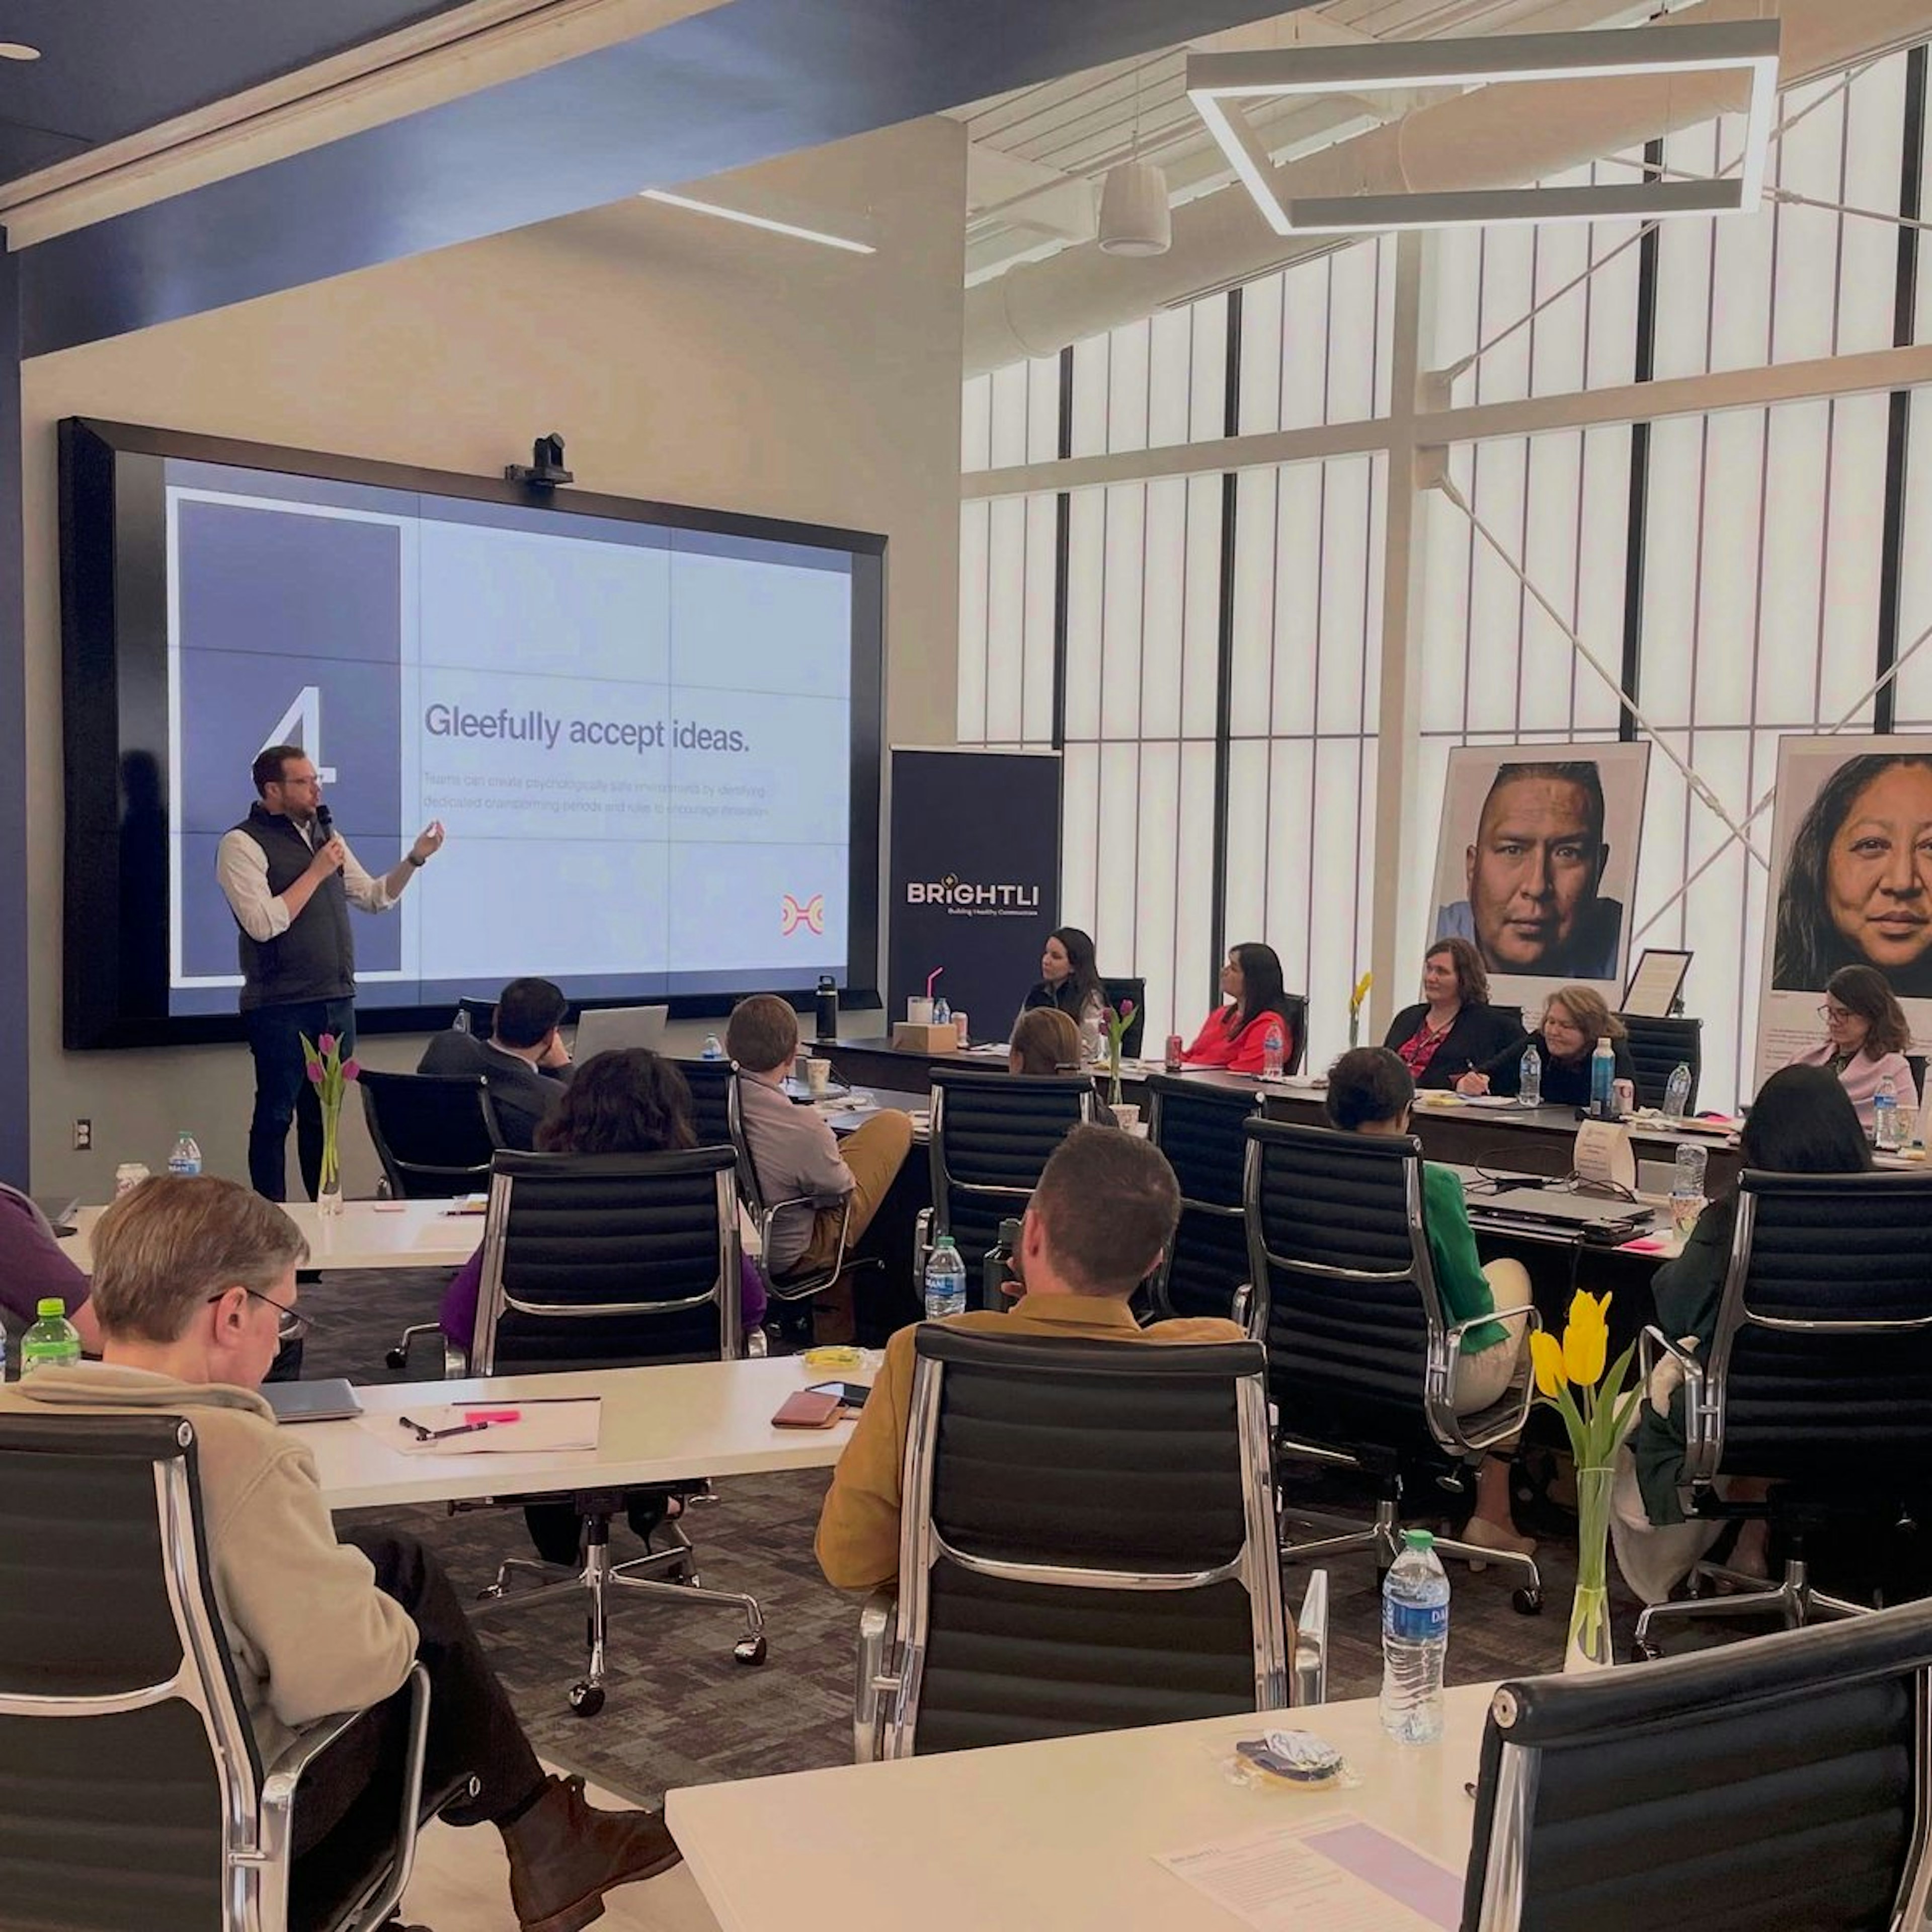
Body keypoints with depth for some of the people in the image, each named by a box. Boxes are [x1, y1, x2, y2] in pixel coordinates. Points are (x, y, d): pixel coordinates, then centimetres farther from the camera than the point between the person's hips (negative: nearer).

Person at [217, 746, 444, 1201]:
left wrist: (415, 859, 3)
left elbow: (375, 898, 17)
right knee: (276, 1116, 1)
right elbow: (262, 923, -19)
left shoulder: (325, 835, 14)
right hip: (282, 1009, -7)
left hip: (337, 1002, 7)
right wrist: (317, 872, -14)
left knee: (324, 1113, 14)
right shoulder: (243, 844, -8)